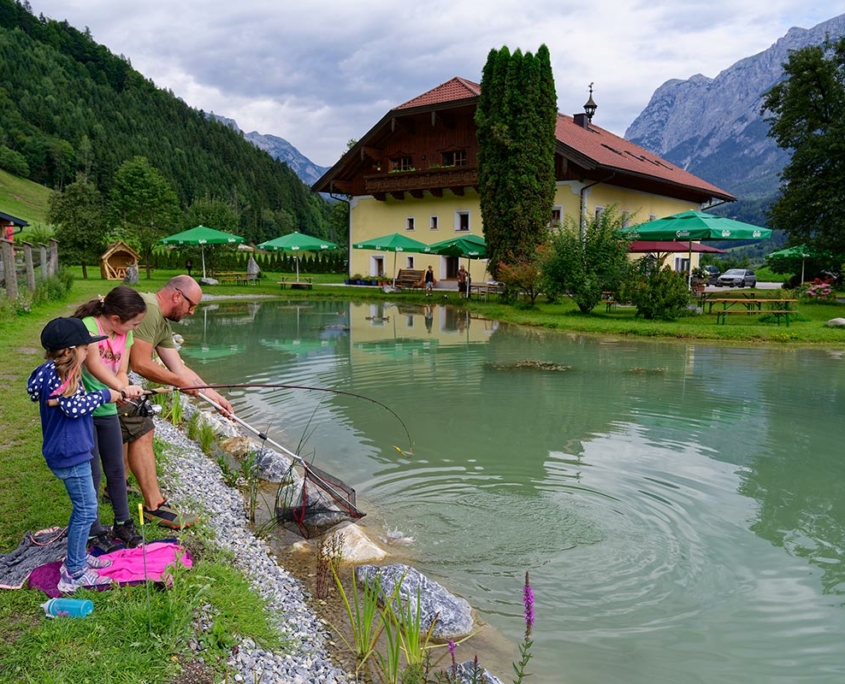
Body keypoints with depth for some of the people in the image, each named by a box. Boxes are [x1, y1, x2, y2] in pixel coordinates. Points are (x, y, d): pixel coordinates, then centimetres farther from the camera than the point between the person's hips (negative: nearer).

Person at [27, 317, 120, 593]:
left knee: (83, 506, 22)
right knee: (86, 510, -4)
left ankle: (77, 555, 36)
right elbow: (74, 407, -28)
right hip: (69, 454, -10)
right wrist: (104, 395, -16)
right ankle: (73, 573, 5)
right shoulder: (55, 375, -22)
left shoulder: (54, 371, 7)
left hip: (72, 449, 10)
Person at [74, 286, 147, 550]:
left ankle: (122, 522, 28)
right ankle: (94, 533, 18)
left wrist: (125, 389, -24)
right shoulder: (88, 326, -22)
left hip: (107, 409, 6)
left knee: (116, 469, 13)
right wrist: (122, 387, -49)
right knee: (92, 473, 2)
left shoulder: (125, 335, 0)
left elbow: (121, 373, -3)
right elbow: (93, 364, -37)